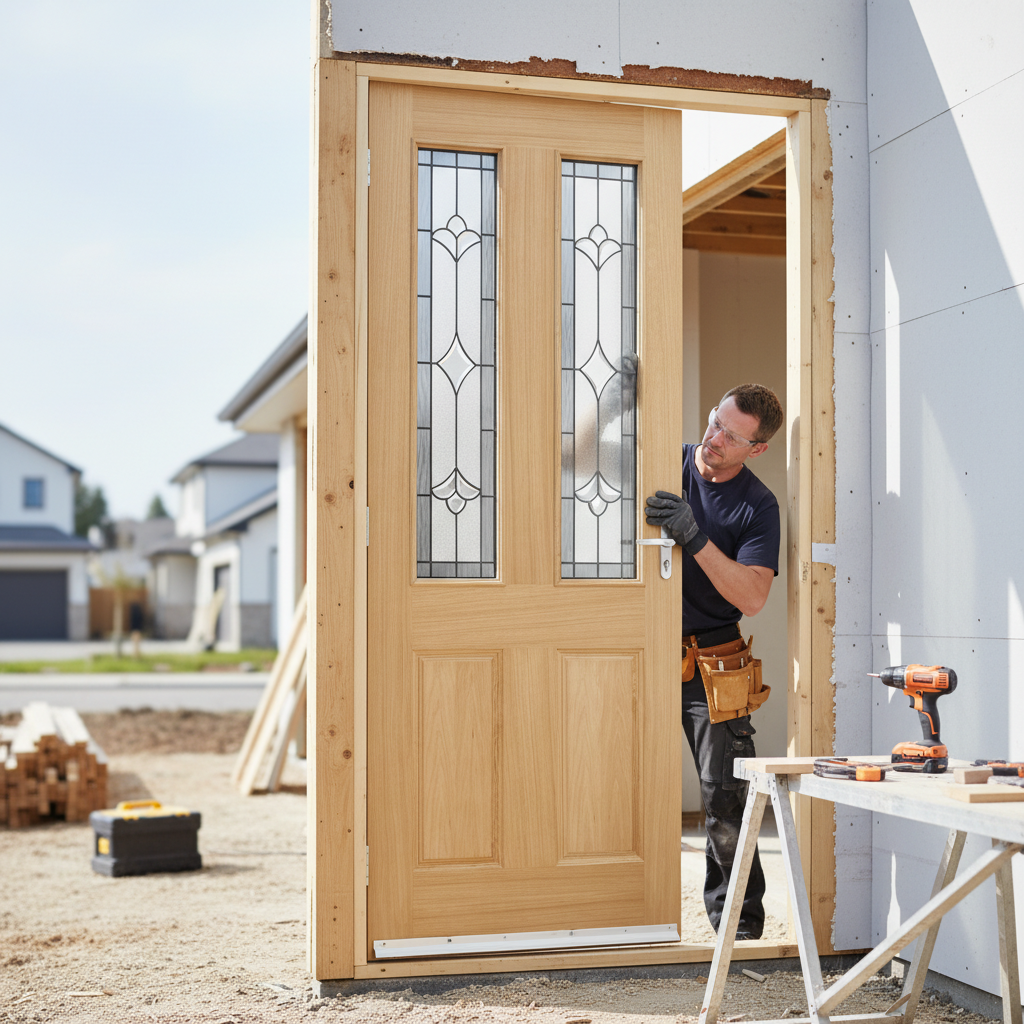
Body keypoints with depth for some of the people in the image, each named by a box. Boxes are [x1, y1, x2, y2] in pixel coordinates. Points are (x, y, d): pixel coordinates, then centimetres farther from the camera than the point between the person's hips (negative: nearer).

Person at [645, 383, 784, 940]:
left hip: (712, 666, -1)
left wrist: (694, 537, -26)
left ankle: (740, 927, 14)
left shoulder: (758, 506, -4)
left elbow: (752, 596, -15)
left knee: (726, 801, -2)